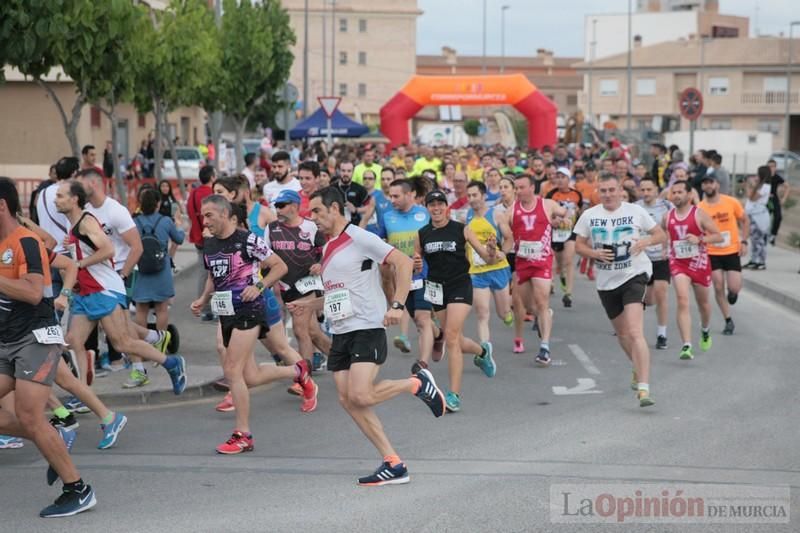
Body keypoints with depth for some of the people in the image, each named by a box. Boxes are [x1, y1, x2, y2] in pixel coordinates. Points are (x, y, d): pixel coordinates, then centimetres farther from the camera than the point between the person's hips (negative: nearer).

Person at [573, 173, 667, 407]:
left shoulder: (635, 211, -3)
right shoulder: (589, 215, 3)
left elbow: (661, 234, 6)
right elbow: (579, 245, 9)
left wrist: (646, 241, -15)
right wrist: (594, 253, -12)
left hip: (634, 275, -4)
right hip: (606, 282, 4)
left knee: (635, 332, -21)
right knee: (622, 332, 19)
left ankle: (643, 388, -26)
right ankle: (639, 369, 48)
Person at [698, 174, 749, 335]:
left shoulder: (732, 202, -6)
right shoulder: (700, 208, -7)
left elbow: (745, 221, 6)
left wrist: (744, 241, -2)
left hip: (732, 251, 0)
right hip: (712, 253, 0)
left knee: (734, 288, -7)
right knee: (718, 287, -2)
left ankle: (732, 292, 32)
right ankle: (728, 321, 13)